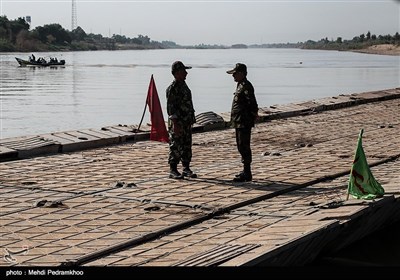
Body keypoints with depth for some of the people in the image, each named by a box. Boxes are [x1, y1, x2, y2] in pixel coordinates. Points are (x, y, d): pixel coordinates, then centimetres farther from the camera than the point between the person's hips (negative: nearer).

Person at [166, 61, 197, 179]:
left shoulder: (183, 85, 15)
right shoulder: (172, 88, -14)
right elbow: (171, 108, -18)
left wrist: (191, 119, 21)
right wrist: (175, 124, -22)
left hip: (187, 123, 9)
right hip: (177, 123, -9)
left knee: (187, 147, 11)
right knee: (176, 147, -4)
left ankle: (186, 169, 19)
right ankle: (173, 171, 3)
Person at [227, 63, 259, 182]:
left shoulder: (246, 86, -17)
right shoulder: (240, 85, 15)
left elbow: (252, 103, -23)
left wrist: (254, 114, -14)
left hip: (244, 123, -11)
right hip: (239, 122, 11)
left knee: (244, 147, -7)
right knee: (241, 146, 17)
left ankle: (247, 174, -3)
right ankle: (246, 171, 27)